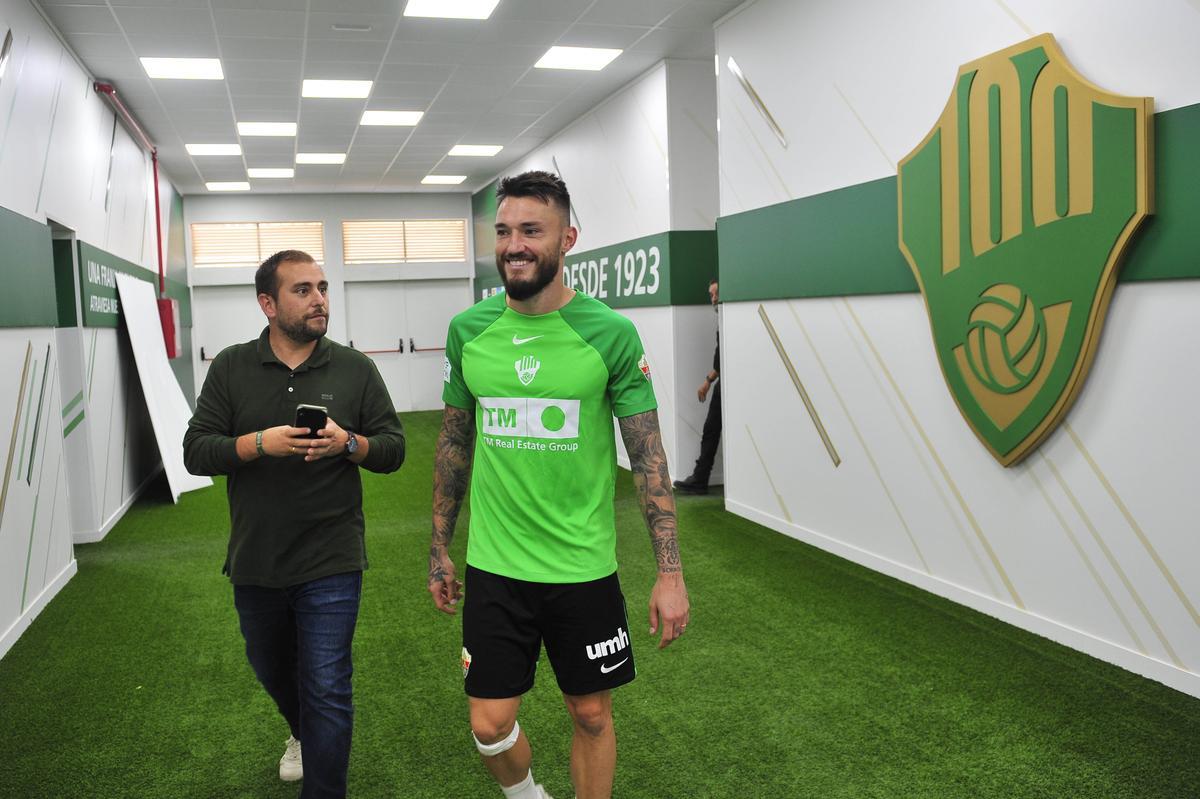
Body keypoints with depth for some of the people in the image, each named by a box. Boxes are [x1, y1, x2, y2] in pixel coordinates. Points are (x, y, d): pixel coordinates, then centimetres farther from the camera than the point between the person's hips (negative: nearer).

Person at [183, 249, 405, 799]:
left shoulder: (355, 369, -2)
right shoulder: (231, 368, -1)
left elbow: (393, 449, -1)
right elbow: (196, 451, -5)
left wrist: (349, 443, -21)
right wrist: (260, 444, -22)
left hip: (330, 565, -3)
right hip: (255, 563, 3)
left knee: (327, 688, -3)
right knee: (271, 670, 25)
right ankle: (302, 733, 56)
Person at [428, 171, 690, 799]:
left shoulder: (610, 333, -10)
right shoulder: (467, 330, -1)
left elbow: (648, 453, -5)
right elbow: (454, 442, 10)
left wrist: (670, 570, -8)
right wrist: (440, 548, 12)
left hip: (584, 566, -2)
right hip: (493, 565, 2)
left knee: (591, 716, 13)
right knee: (490, 726, 7)